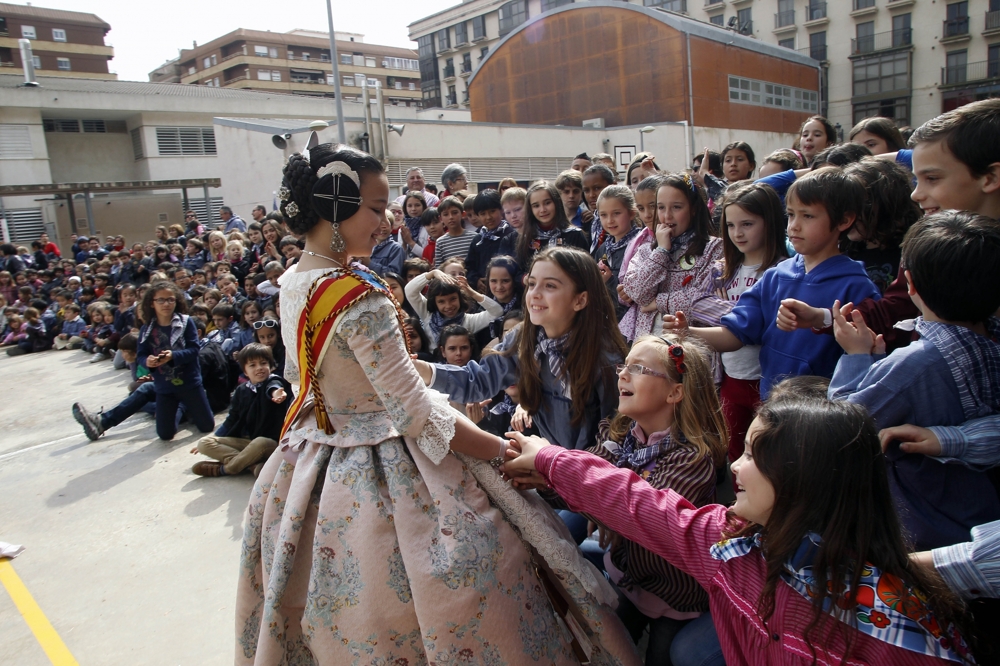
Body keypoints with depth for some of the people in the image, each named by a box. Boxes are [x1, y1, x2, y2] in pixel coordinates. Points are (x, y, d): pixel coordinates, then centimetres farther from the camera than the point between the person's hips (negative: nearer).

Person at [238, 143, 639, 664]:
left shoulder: (292, 283, 0)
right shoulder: (361, 301, -27)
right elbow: (416, 414, -25)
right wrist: (504, 452, -14)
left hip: (315, 467, 9)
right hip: (381, 478, -8)